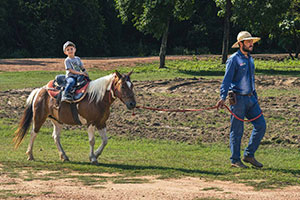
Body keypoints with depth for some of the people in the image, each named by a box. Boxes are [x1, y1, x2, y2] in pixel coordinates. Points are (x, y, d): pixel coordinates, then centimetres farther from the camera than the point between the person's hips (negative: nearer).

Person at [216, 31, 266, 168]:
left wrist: (255, 97, 24)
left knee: (261, 125, 2)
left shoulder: (250, 59, 16)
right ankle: (235, 160, 5)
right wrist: (223, 98, -22)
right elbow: (227, 80, -13)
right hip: (238, 99, -8)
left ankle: (249, 155, 12)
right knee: (237, 130, -3)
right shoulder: (234, 59, -8)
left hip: (250, 98, 8)